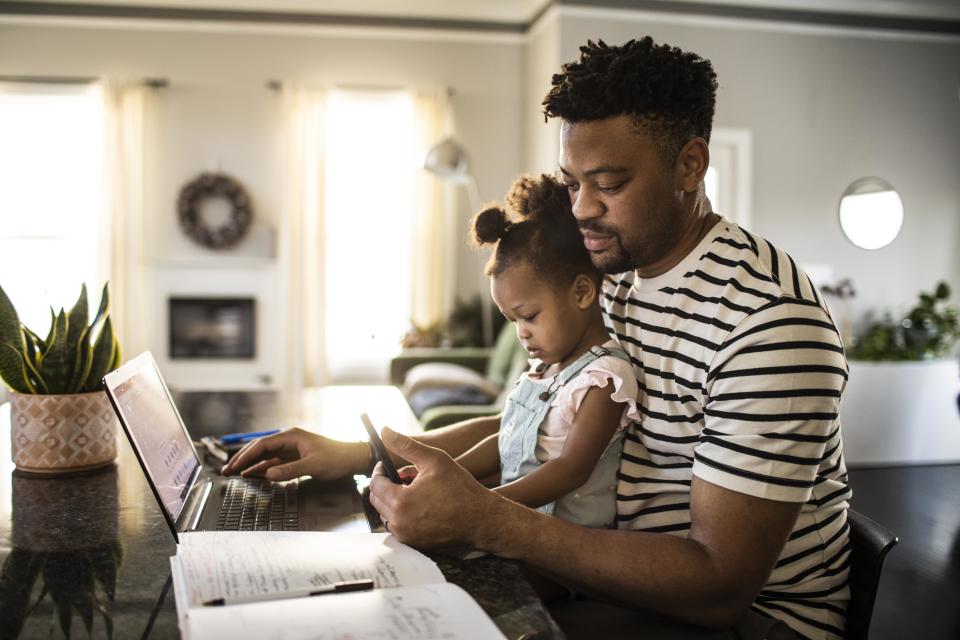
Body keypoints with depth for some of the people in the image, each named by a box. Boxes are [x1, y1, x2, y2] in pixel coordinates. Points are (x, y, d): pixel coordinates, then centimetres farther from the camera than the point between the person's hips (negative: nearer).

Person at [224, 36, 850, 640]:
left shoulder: (768, 318, -26)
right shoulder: (616, 277, 4)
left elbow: (721, 588, -27)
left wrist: (483, 518, -33)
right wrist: (358, 454, 0)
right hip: (631, 571, 7)